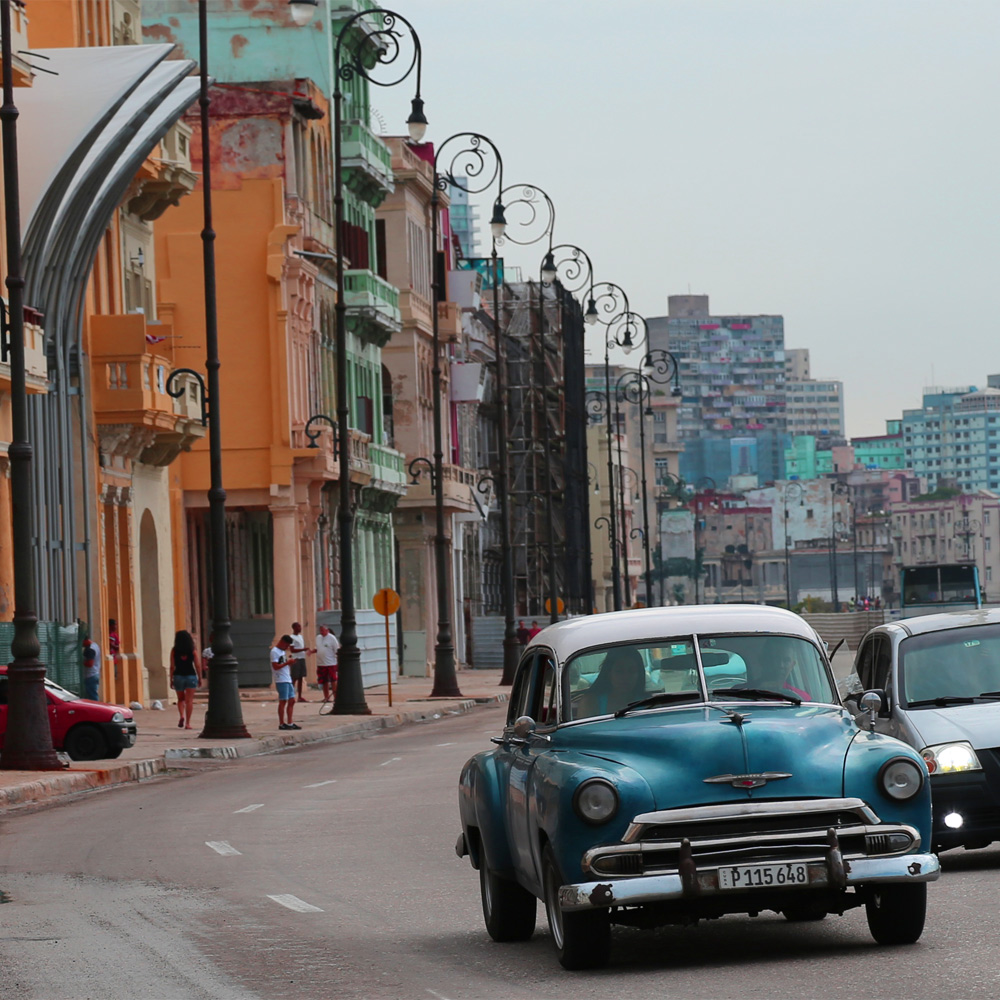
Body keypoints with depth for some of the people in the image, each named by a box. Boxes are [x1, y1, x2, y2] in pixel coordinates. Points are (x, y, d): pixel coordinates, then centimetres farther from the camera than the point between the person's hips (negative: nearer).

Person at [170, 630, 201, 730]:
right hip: (191, 676, -1)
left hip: (178, 676, 1)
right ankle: (187, 723, -3)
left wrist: (171, 679, 5)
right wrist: (199, 678, 7)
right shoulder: (192, 651, -3)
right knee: (189, 700, 2)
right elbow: (197, 666, -2)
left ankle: (181, 716, -6)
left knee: (180, 699, 18)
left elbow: (172, 666, -2)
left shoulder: (174, 651, -2)